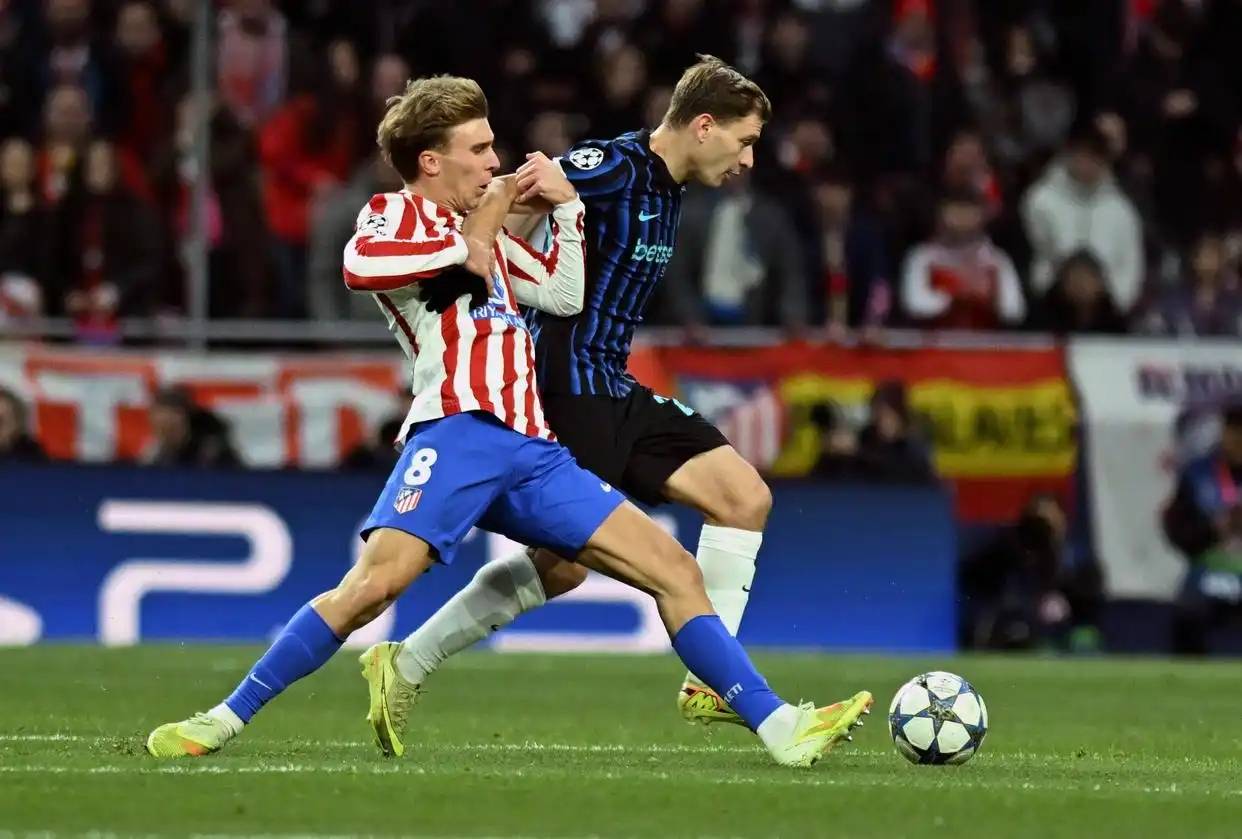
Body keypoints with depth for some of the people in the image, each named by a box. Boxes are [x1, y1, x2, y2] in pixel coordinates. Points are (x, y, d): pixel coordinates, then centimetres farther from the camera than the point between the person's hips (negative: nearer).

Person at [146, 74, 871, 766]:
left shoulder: (485, 232, 29)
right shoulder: (396, 214, 7)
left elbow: (563, 296, 30)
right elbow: (361, 265, -18)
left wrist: (566, 206, 22)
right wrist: (461, 251, -7)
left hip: (531, 450, 7)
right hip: (458, 430, -7)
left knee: (675, 570, 0)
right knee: (374, 584, -24)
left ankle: (779, 729, -1)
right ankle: (225, 720, -16)